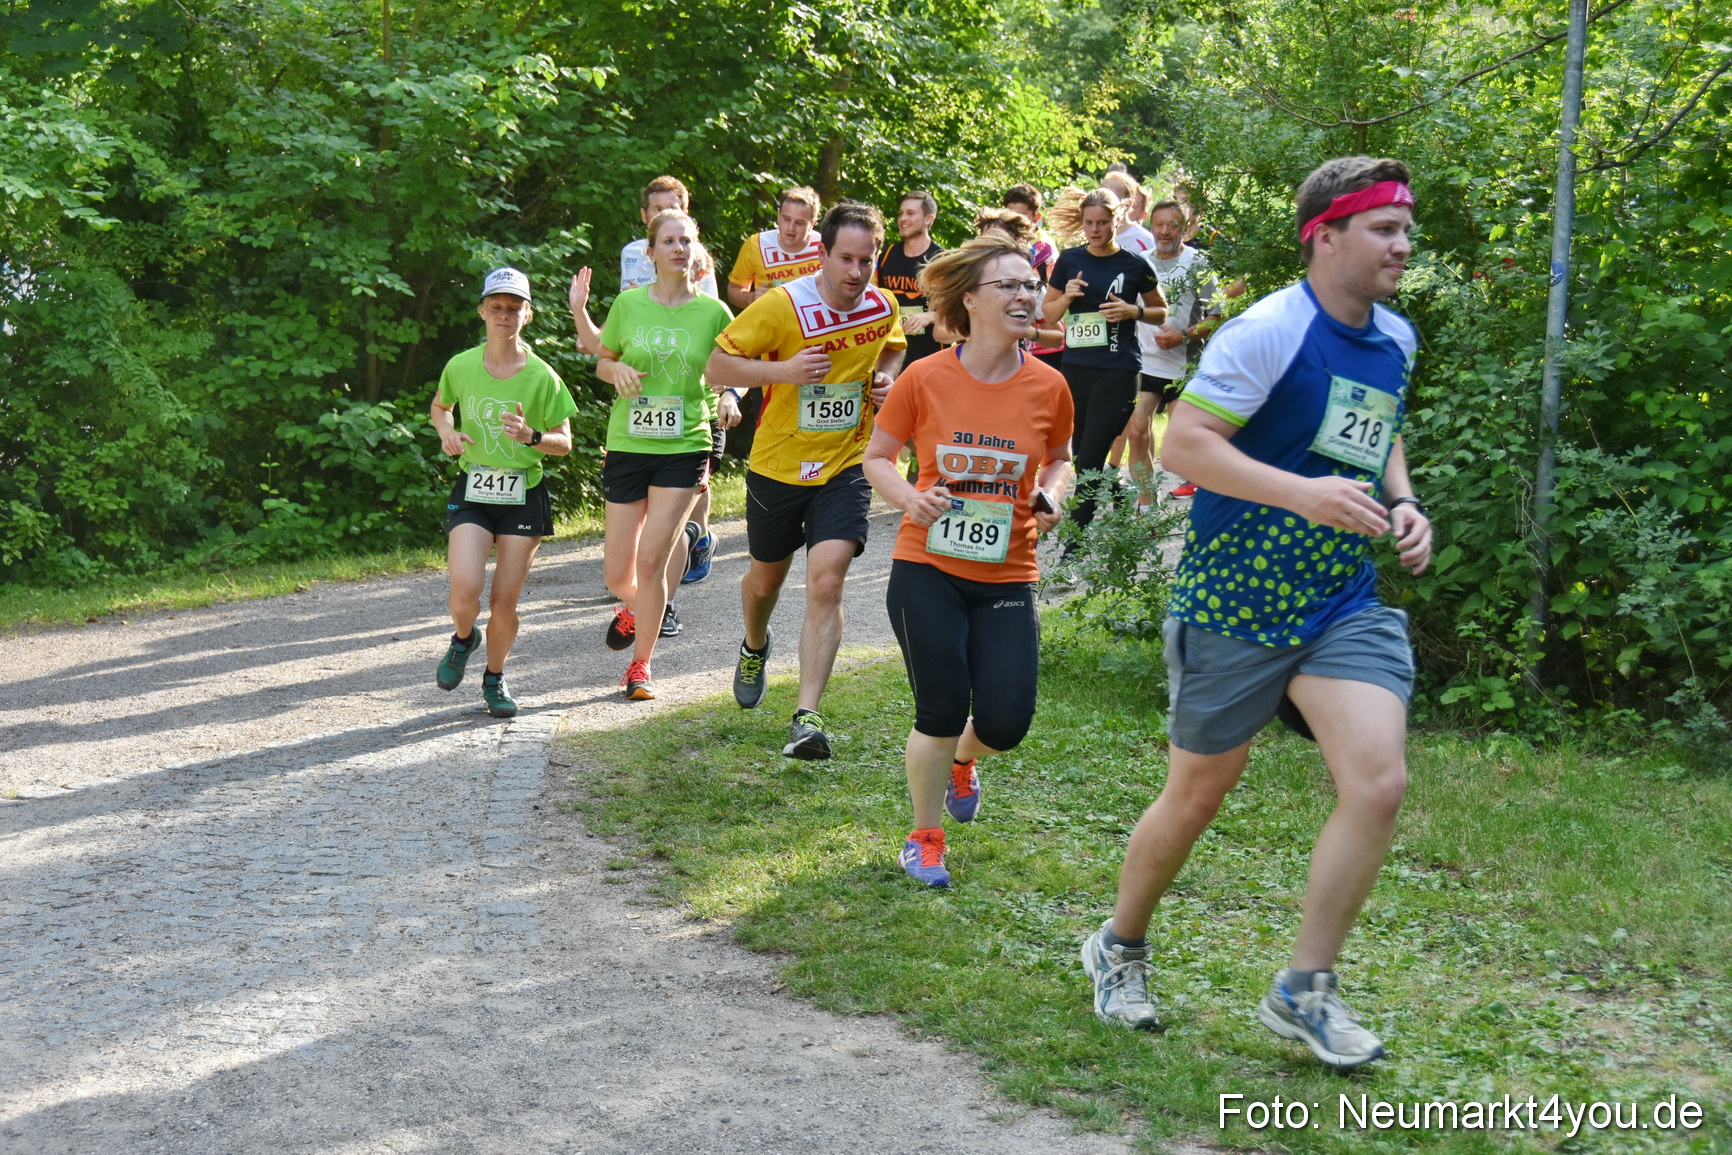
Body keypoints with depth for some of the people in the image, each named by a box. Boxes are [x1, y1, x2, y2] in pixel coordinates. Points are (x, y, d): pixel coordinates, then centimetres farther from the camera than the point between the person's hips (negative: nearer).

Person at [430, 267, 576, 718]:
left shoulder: (542, 376, -5)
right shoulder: (460, 366, -1)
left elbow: (564, 443, 0)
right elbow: (439, 407, 20)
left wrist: (531, 436, -20)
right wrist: (446, 432, -2)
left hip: (523, 496, 0)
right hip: (472, 494, 0)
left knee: (505, 603, 1)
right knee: (465, 590, -18)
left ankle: (495, 677, 28)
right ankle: (464, 638, 18)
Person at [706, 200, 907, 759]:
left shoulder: (883, 307, -3)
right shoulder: (782, 305, -16)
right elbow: (717, 366, -12)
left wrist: (885, 379, -2)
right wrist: (784, 370, -27)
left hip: (846, 467, 1)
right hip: (778, 466, -1)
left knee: (826, 581, -18)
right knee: (766, 576, 19)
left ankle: (807, 717, -17)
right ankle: (755, 647, 55)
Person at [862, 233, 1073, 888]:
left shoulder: (1048, 386, -3)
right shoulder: (924, 379, -9)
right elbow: (877, 457, 4)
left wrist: (1051, 496, -5)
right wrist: (910, 499, -16)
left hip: (1007, 576, 2)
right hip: (928, 568, -2)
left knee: (1005, 721, -3)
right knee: (940, 710, -2)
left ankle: (962, 761, 36)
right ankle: (925, 838, 23)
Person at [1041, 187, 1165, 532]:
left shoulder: (1135, 265, -1)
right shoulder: (1069, 261, 6)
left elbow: (1161, 311, 10)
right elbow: (1049, 312, 14)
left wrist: (1134, 311, -10)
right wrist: (1067, 297, -7)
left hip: (1117, 372, -4)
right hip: (1075, 370, 4)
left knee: (1089, 461, -9)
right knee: (1082, 460, 9)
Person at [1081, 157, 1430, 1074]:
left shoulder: (1395, 339, 8)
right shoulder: (1269, 331, -15)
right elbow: (1182, 442, -21)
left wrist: (1402, 503, 6)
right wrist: (1305, 492, -28)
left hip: (1345, 604, 6)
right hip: (1234, 608, -5)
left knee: (1378, 783, -11)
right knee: (1194, 799, 8)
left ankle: (1304, 990, 5)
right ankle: (1119, 949, 35)